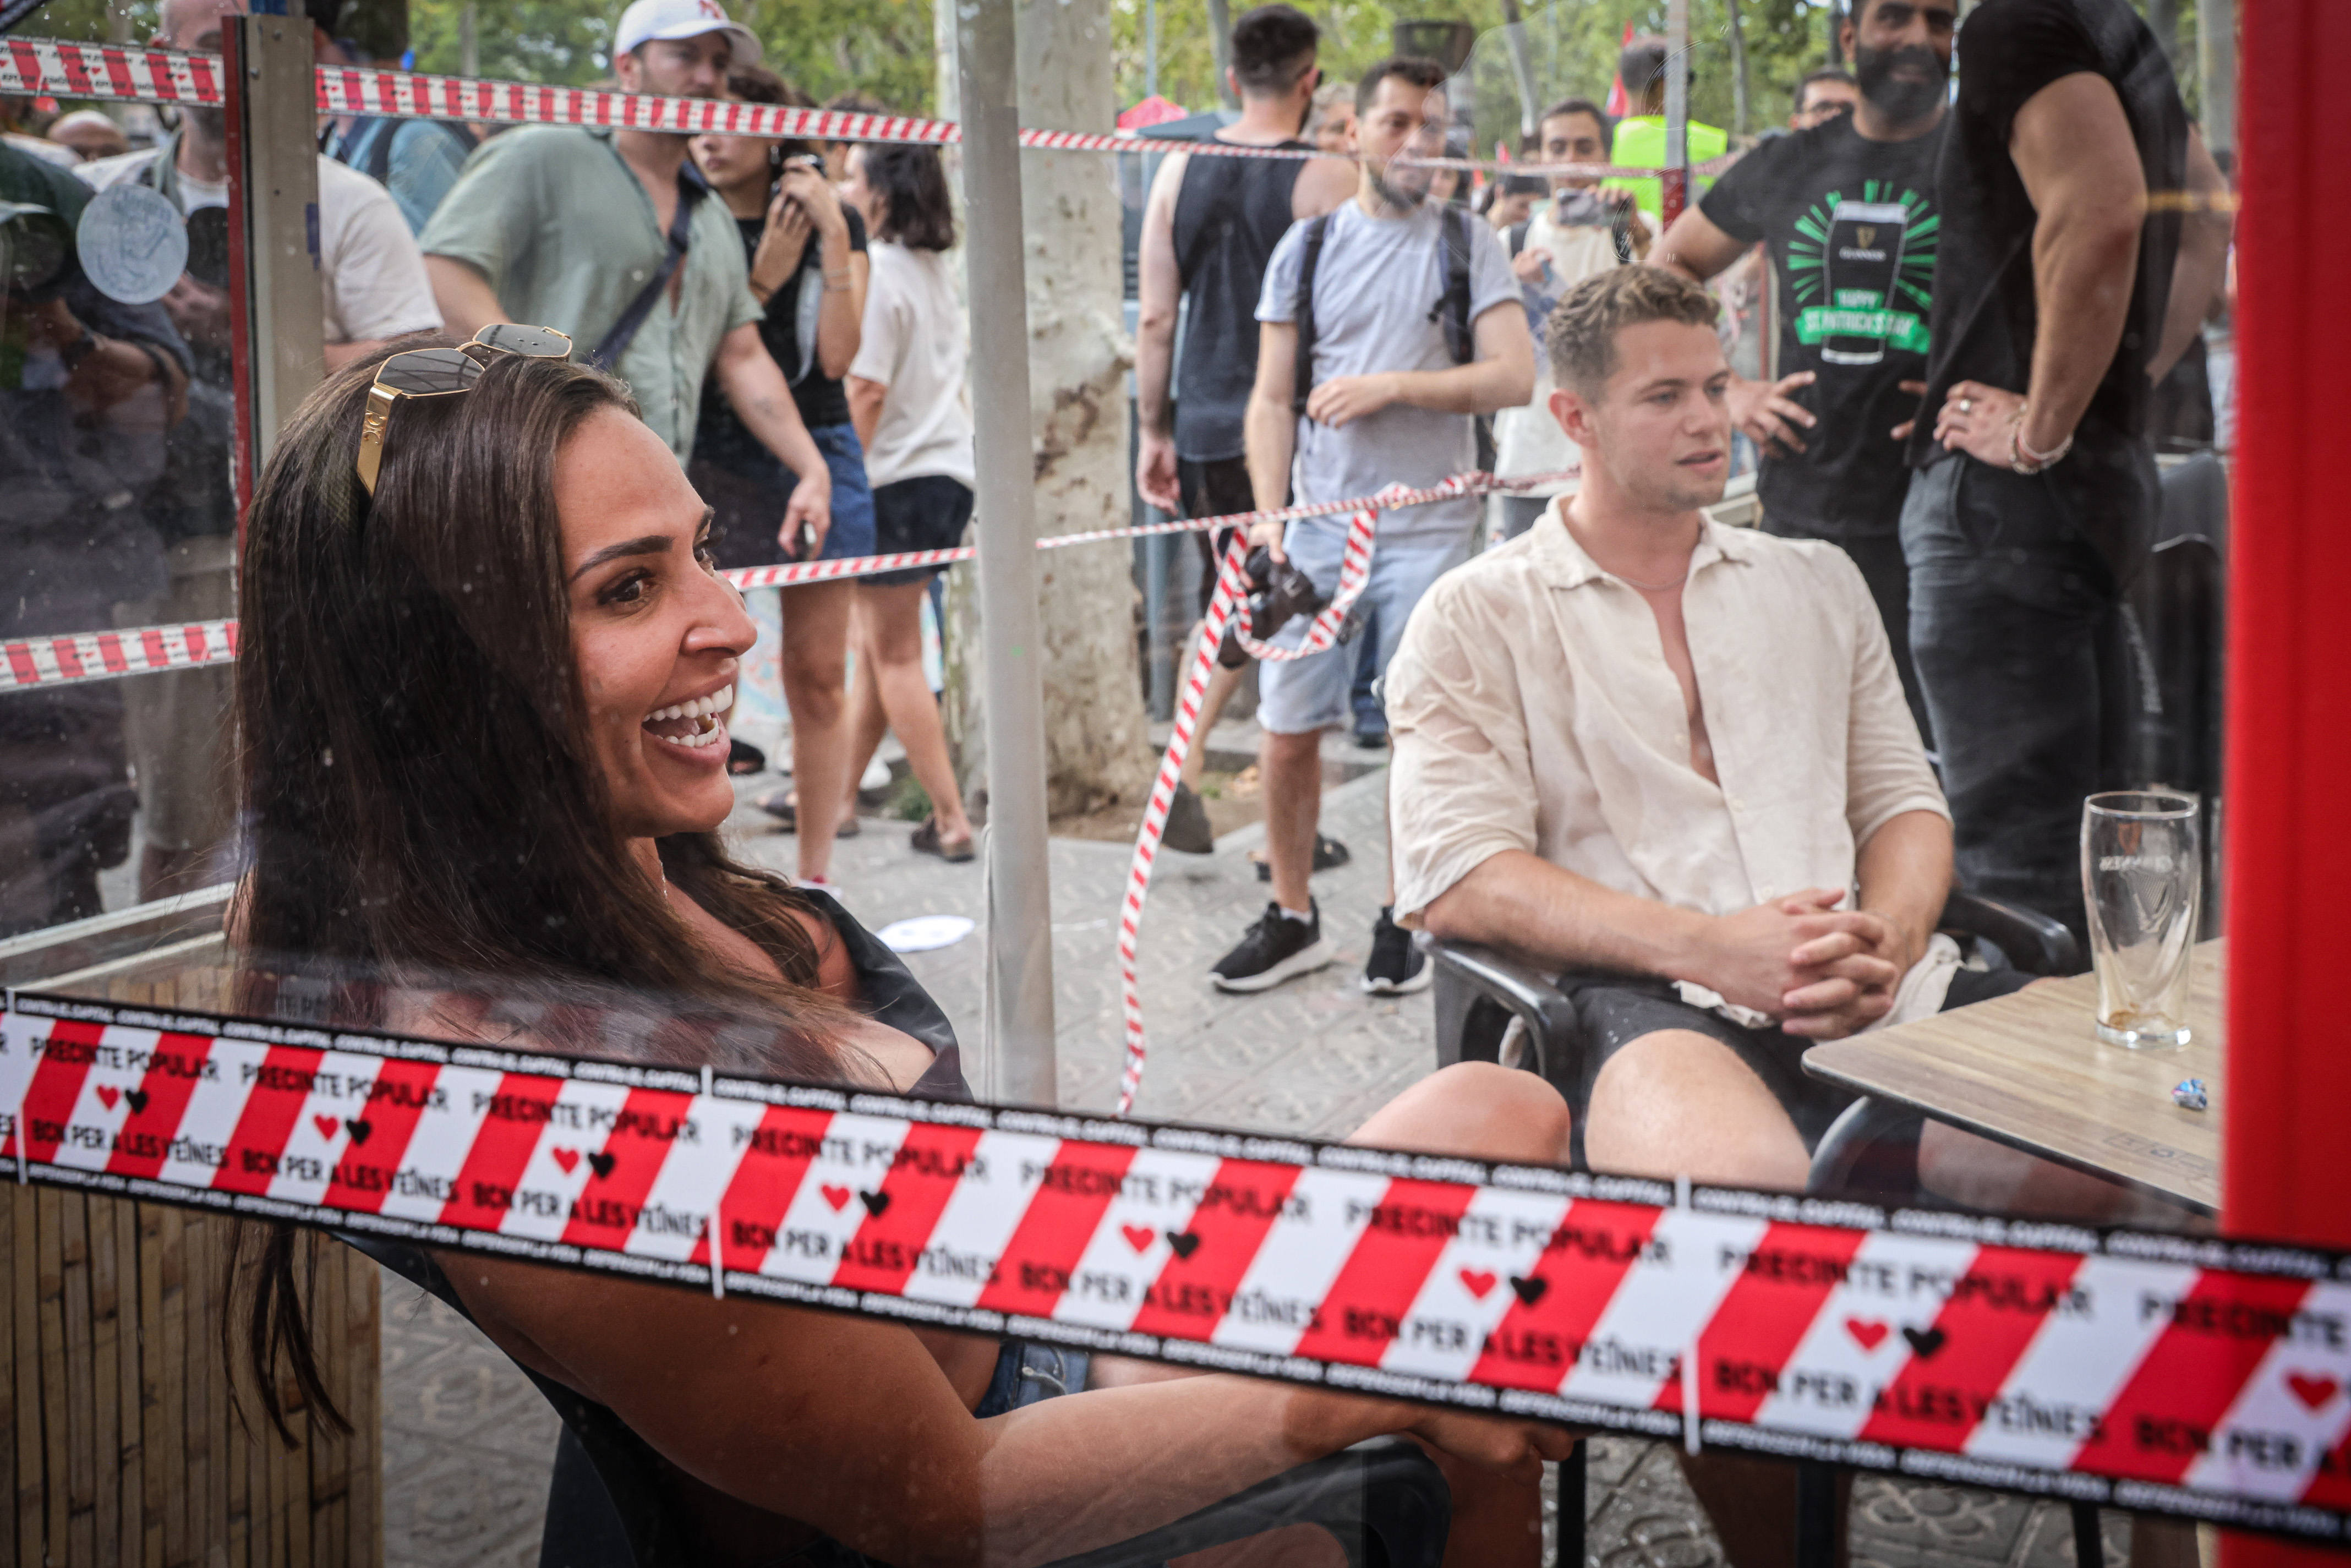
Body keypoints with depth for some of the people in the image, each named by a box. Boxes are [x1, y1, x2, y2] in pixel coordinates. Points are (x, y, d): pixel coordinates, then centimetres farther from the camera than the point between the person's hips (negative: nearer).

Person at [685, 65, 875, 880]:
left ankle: (815, 878, 15)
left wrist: (833, 238, -13)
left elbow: (836, 356, -9)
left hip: (817, 454, 1)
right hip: (713, 461, -1)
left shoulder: (836, 224, 3)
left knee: (819, 675, 5)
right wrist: (764, 275, -13)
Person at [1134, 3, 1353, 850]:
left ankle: (1184, 767, 6)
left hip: (1204, 424, 5)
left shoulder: (1179, 171, 4)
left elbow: (1155, 316, 6)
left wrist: (1153, 430, 13)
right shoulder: (1325, 179, -9)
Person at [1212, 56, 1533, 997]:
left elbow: (1513, 377, -6)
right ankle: (1293, 919, 19)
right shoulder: (1307, 248, 9)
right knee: (1286, 734, 3)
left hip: (1428, 529, -2)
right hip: (1319, 527, 2)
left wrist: (1392, 387, -13)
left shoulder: (1466, 245, 5)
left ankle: (1403, 923, 17)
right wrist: (1269, 522, -3)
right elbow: (1271, 399, 7)